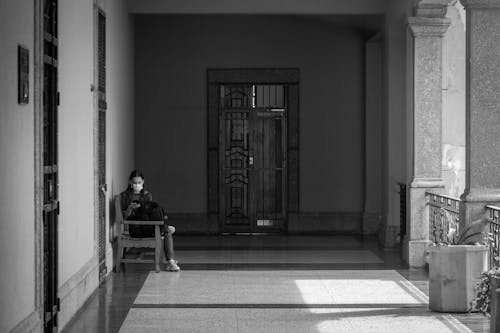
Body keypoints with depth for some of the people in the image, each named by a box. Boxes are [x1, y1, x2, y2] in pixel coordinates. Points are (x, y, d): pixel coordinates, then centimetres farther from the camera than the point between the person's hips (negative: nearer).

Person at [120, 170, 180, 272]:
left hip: (149, 226, 5)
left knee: (167, 231, -21)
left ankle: (171, 262, -25)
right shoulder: (125, 196, 5)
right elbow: (124, 217, -2)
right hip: (135, 229, -5)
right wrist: (130, 208, -19)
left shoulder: (147, 194, 16)